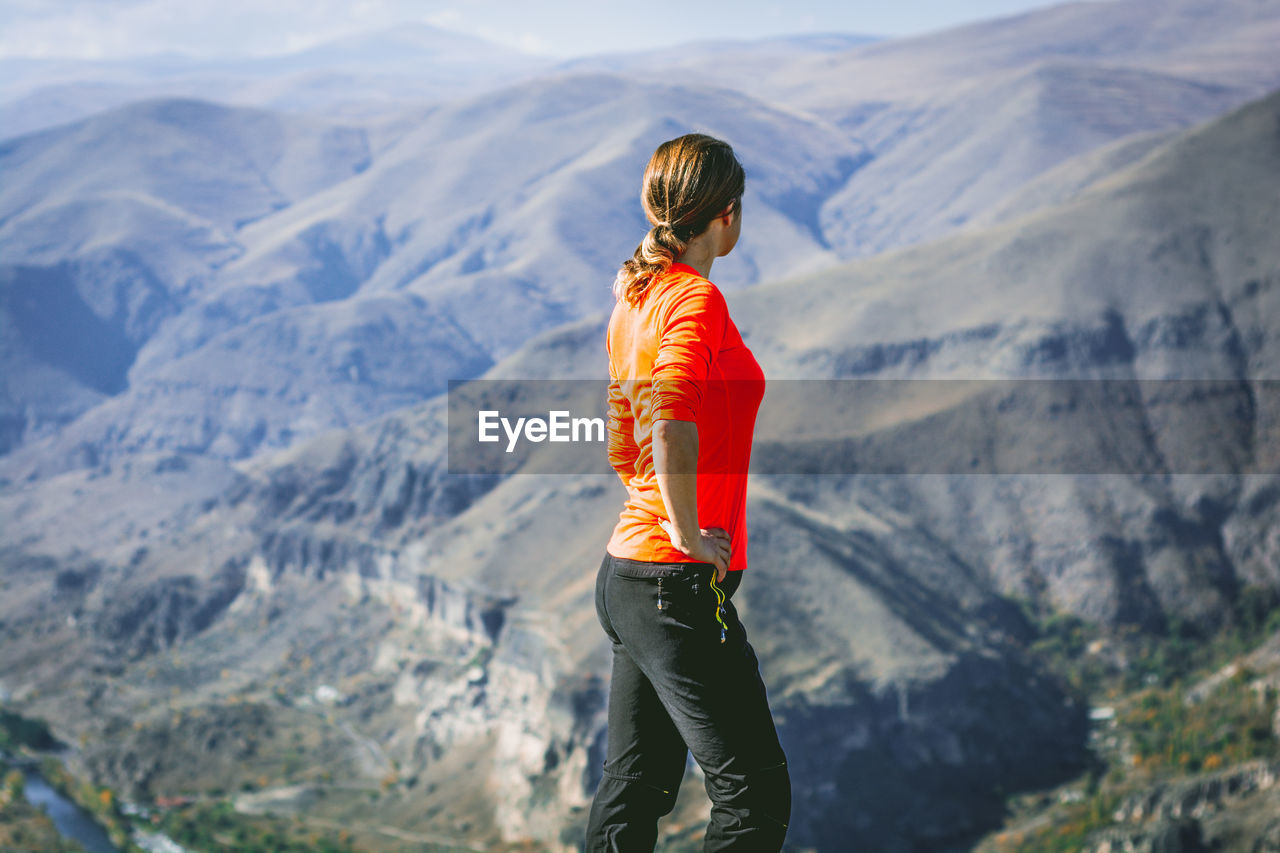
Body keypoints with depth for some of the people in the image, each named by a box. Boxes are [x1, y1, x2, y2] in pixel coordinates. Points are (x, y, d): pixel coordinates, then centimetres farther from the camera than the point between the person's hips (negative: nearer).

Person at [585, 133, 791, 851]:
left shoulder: (634, 296, 13)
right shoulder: (697, 298, -14)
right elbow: (673, 425, -31)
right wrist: (687, 530, -20)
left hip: (624, 572, 10)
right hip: (679, 579, -10)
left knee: (635, 790, 15)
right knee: (757, 795, -5)